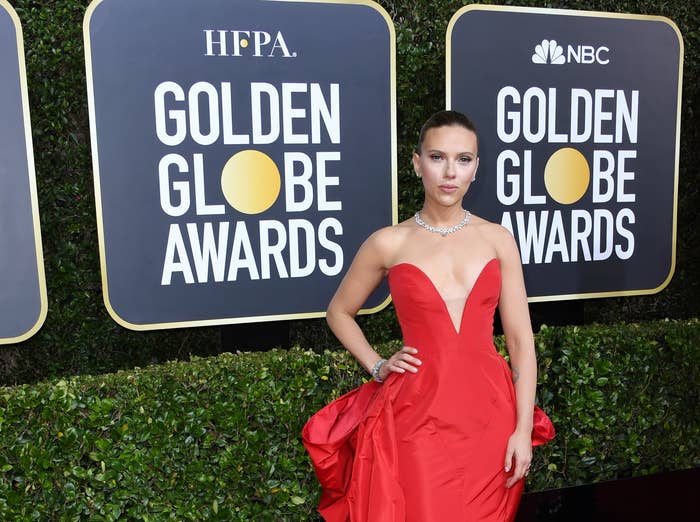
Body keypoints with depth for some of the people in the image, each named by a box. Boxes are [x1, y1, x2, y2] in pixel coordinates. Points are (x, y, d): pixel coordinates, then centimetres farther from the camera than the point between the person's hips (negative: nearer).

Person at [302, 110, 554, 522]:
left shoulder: (498, 239, 1)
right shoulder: (389, 243, -3)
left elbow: (521, 339, 1)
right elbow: (339, 313, 12)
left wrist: (523, 427, -2)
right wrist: (377, 366, 2)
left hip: (490, 411, 2)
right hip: (418, 414, -2)